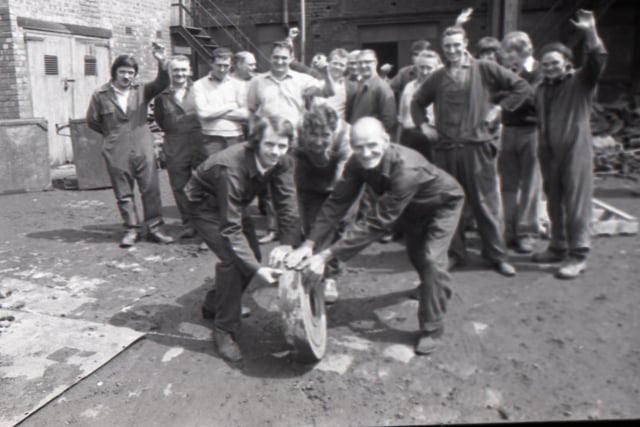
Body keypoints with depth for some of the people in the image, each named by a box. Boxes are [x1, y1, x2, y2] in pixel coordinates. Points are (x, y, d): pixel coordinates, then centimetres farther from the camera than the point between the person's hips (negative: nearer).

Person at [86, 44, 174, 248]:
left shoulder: (141, 90, 6)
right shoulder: (100, 95, 3)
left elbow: (162, 84, -9)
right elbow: (92, 121, 13)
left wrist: (162, 63, -23)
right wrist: (112, 134, 10)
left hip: (143, 148, 1)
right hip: (117, 153, 0)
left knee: (151, 189, 0)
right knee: (124, 193, 5)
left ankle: (154, 228, 9)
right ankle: (132, 229, 16)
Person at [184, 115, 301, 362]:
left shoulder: (282, 162, -21)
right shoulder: (230, 167, -40)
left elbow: (287, 203, -21)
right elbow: (230, 229, -40)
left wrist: (288, 242, -37)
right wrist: (257, 270, -45)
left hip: (234, 204, 7)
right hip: (204, 205, -7)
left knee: (251, 256, 2)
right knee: (232, 259, -23)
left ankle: (215, 304, 28)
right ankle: (225, 330, -7)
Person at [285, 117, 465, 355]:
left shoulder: (406, 169, -47)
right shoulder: (357, 164, -27)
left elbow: (377, 223, -47)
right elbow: (337, 203, -24)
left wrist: (327, 256, -49)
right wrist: (309, 244, -34)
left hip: (443, 203, -6)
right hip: (411, 207, 6)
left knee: (431, 259, -20)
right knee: (416, 254, 22)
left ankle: (432, 330, -3)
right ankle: (431, 288, 56)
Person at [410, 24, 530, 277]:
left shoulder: (484, 70, 3)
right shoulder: (437, 78, 11)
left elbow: (522, 88, 5)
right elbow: (417, 102, 25)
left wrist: (499, 108, -3)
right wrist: (422, 125, 12)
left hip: (477, 147, -3)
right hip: (445, 149, 3)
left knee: (486, 204, 1)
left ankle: (496, 255, 14)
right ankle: (454, 253, 21)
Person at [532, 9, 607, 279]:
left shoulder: (581, 81, 0)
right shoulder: (542, 89, 17)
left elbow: (598, 60, -18)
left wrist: (590, 32, -28)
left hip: (576, 153, -6)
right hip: (549, 154, 6)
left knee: (576, 206, -5)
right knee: (554, 204, 13)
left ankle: (577, 256, 1)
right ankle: (558, 247, 26)